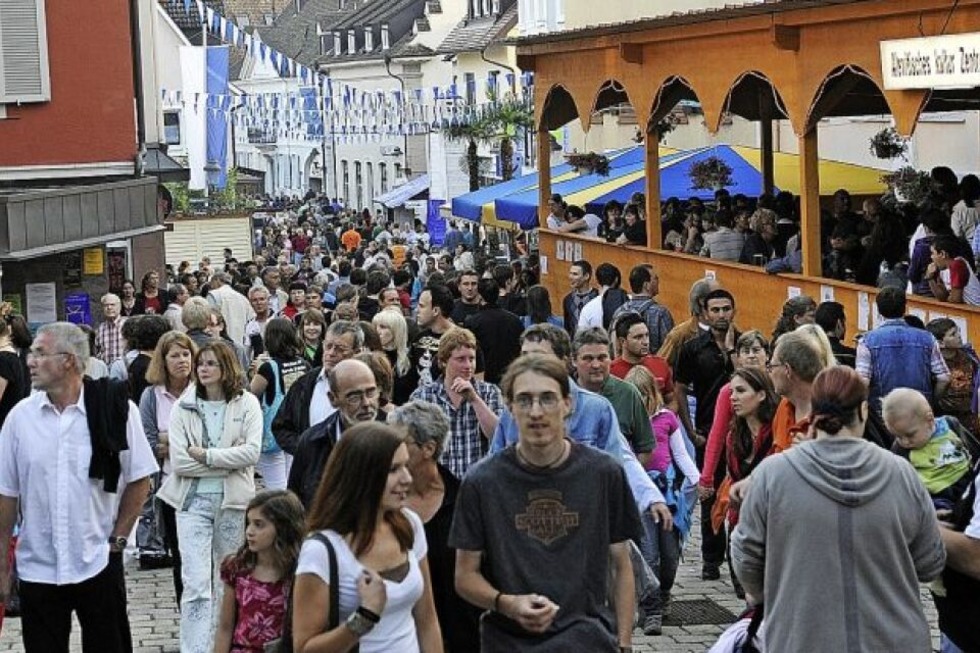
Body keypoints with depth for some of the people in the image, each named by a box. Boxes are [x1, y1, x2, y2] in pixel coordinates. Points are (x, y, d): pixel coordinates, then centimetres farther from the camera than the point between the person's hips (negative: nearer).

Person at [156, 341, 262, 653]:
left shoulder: (247, 404, 2)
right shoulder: (183, 407, 2)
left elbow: (252, 451, -11)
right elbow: (179, 462, -8)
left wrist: (207, 455, -13)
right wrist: (228, 462, -10)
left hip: (232, 501, 1)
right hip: (193, 501, -1)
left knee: (228, 581, 12)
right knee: (196, 583, -10)